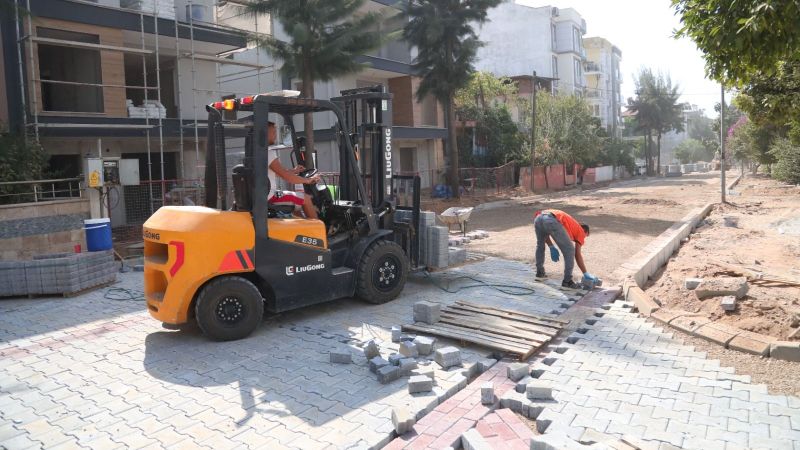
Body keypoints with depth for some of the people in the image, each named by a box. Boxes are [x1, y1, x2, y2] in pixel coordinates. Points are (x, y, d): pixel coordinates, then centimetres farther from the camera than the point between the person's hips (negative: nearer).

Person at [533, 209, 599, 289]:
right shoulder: (581, 231, 27)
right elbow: (577, 255, 18)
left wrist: (551, 247, 30)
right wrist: (586, 274, 23)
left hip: (538, 217, 7)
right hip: (552, 221, -7)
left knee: (540, 244, 34)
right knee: (569, 251, 10)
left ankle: (540, 272, 43)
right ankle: (567, 281, 11)